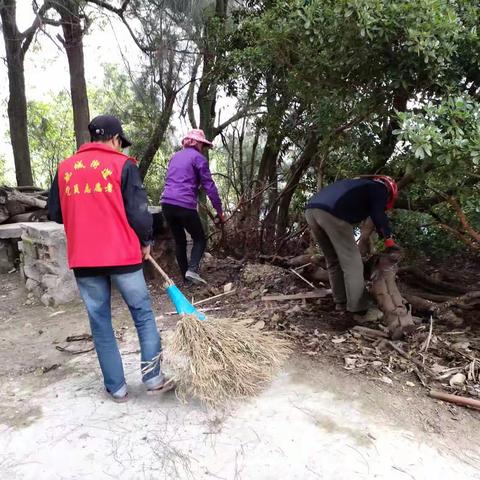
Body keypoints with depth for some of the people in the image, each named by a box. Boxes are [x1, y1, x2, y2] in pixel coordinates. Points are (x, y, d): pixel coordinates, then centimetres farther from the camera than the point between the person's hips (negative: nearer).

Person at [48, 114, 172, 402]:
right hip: (122, 255, -3)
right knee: (143, 314, 12)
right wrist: (146, 241, 7)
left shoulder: (65, 167, 10)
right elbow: (138, 211, -7)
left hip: (82, 259, 4)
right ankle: (154, 377, 14)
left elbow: (55, 213, 14)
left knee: (100, 323, 12)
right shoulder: (123, 164, -2)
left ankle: (117, 387, 19)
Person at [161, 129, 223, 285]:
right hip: (185, 205, -6)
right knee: (199, 239, 8)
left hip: (167, 204, 6)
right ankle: (192, 269, -12)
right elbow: (209, 185, -4)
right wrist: (219, 210, -2)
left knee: (179, 241, 15)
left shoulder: (175, 156, 21)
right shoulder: (198, 157, 1)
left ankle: (185, 275, 18)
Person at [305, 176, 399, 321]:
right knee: (352, 263, 0)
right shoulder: (380, 188, 18)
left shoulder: (360, 183, 40)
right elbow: (378, 215, 4)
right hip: (332, 213, -8)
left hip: (311, 209, 8)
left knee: (334, 261, 18)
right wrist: (388, 239, 15)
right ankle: (360, 310, 4)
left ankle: (341, 304, 23)